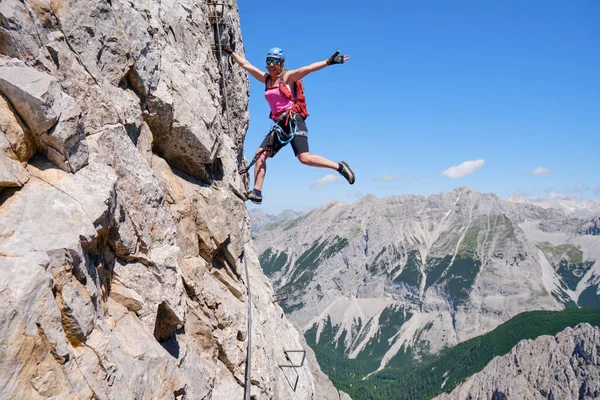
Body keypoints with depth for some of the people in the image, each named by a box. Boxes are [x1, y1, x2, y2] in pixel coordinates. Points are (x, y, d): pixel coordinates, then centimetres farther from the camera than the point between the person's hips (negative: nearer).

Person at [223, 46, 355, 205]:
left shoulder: (287, 76, -1)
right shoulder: (266, 78, 16)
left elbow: (308, 68, -16)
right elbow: (245, 64, 25)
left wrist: (329, 61, -28)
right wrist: (231, 52, 29)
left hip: (293, 120, -7)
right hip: (279, 124, 7)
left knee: (305, 158, -20)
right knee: (260, 154, -1)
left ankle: (340, 167, -4)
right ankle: (256, 193, 1)